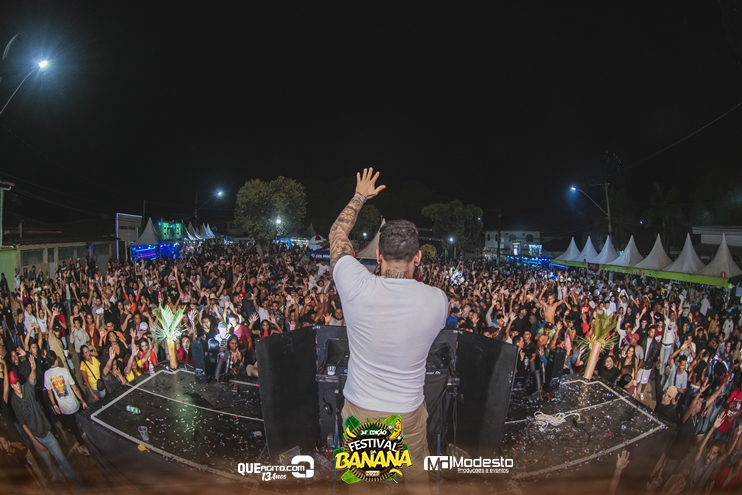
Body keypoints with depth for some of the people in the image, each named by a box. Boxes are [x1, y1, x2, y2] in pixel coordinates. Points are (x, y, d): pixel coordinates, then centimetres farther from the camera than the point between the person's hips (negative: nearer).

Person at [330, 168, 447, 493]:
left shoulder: (356, 286, -23)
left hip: (360, 410, 0)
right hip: (409, 414, 1)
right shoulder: (437, 300, -19)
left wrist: (360, 196, 10)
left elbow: (337, 234, -3)